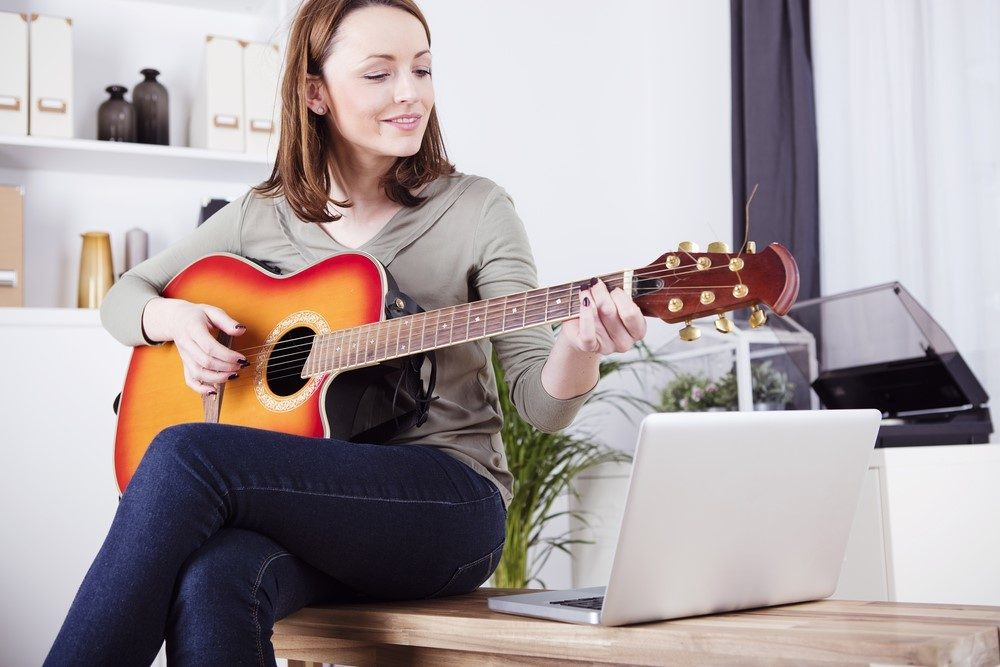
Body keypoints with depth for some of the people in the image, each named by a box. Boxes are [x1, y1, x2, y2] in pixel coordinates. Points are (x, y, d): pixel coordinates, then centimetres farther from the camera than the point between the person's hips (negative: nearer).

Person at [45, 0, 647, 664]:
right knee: (209, 585, -34)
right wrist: (174, 319, -2)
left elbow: (539, 402, -4)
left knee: (186, 454, -27)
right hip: (298, 504, 3)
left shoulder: (476, 210, 1)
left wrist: (580, 347, -27)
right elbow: (123, 297, 21)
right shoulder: (262, 215, 10)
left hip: (450, 502, -3)